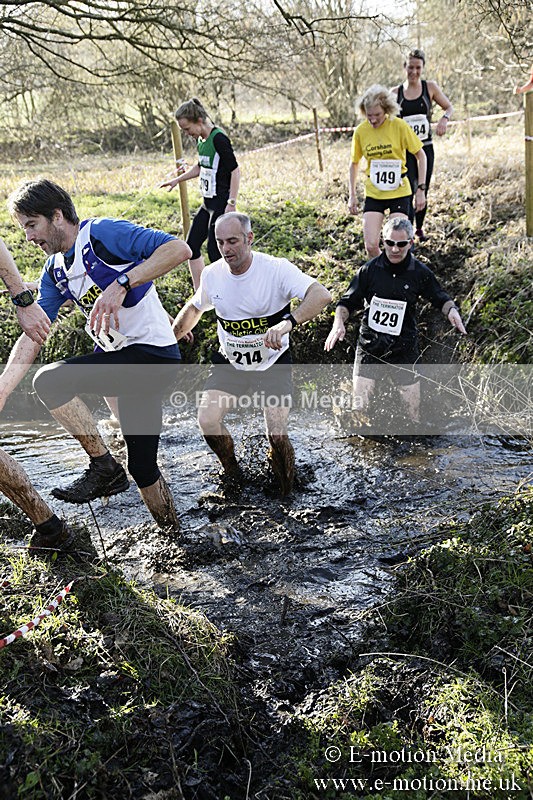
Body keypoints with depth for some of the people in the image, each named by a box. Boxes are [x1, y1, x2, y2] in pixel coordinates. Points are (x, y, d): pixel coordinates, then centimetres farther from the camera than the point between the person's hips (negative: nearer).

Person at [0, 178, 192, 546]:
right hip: (117, 357, 9)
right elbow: (33, 336, 6)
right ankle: (174, 534, 28)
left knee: (50, 380, -23)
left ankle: (105, 468, -6)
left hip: (153, 353, -9)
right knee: (142, 467, 9)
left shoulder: (103, 233, -13)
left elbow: (179, 249, -26)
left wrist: (120, 285, -34)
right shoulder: (55, 271, 11)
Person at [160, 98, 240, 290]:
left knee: (214, 250, -7)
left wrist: (232, 203, -21)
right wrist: (177, 180, 21)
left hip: (221, 203, -10)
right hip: (208, 203, 10)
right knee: (192, 245, 10)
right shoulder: (200, 140, 9)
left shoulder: (218, 139, -18)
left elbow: (235, 171, -19)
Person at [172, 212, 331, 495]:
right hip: (229, 363, 3)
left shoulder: (276, 269, -21)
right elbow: (194, 307, 15)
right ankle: (232, 472, 14)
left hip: (273, 363, -3)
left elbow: (321, 295, -35)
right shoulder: (211, 274, -7)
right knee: (207, 420, -16)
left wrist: (288, 322, -51)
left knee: (277, 436, -13)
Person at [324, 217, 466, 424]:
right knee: (358, 406, -3)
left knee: (413, 407, 4)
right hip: (369, 345, 0)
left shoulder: (420, 273, -2)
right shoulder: (369, 269, -4)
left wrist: (452, 310, -10)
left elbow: (440, 298, 12)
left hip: (404, 347, 0)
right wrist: (339, 322, -17)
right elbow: (347, 302, 2)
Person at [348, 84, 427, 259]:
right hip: (373, 193, 2)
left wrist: (421, 189, -6)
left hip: (399, 192, -2)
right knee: (370, 245, -7)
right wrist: (352, 195, 9)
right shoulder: (360, 131, -3)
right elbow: (354, 163, 12)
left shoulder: (399, 126, -10)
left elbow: (420, 156, -1)